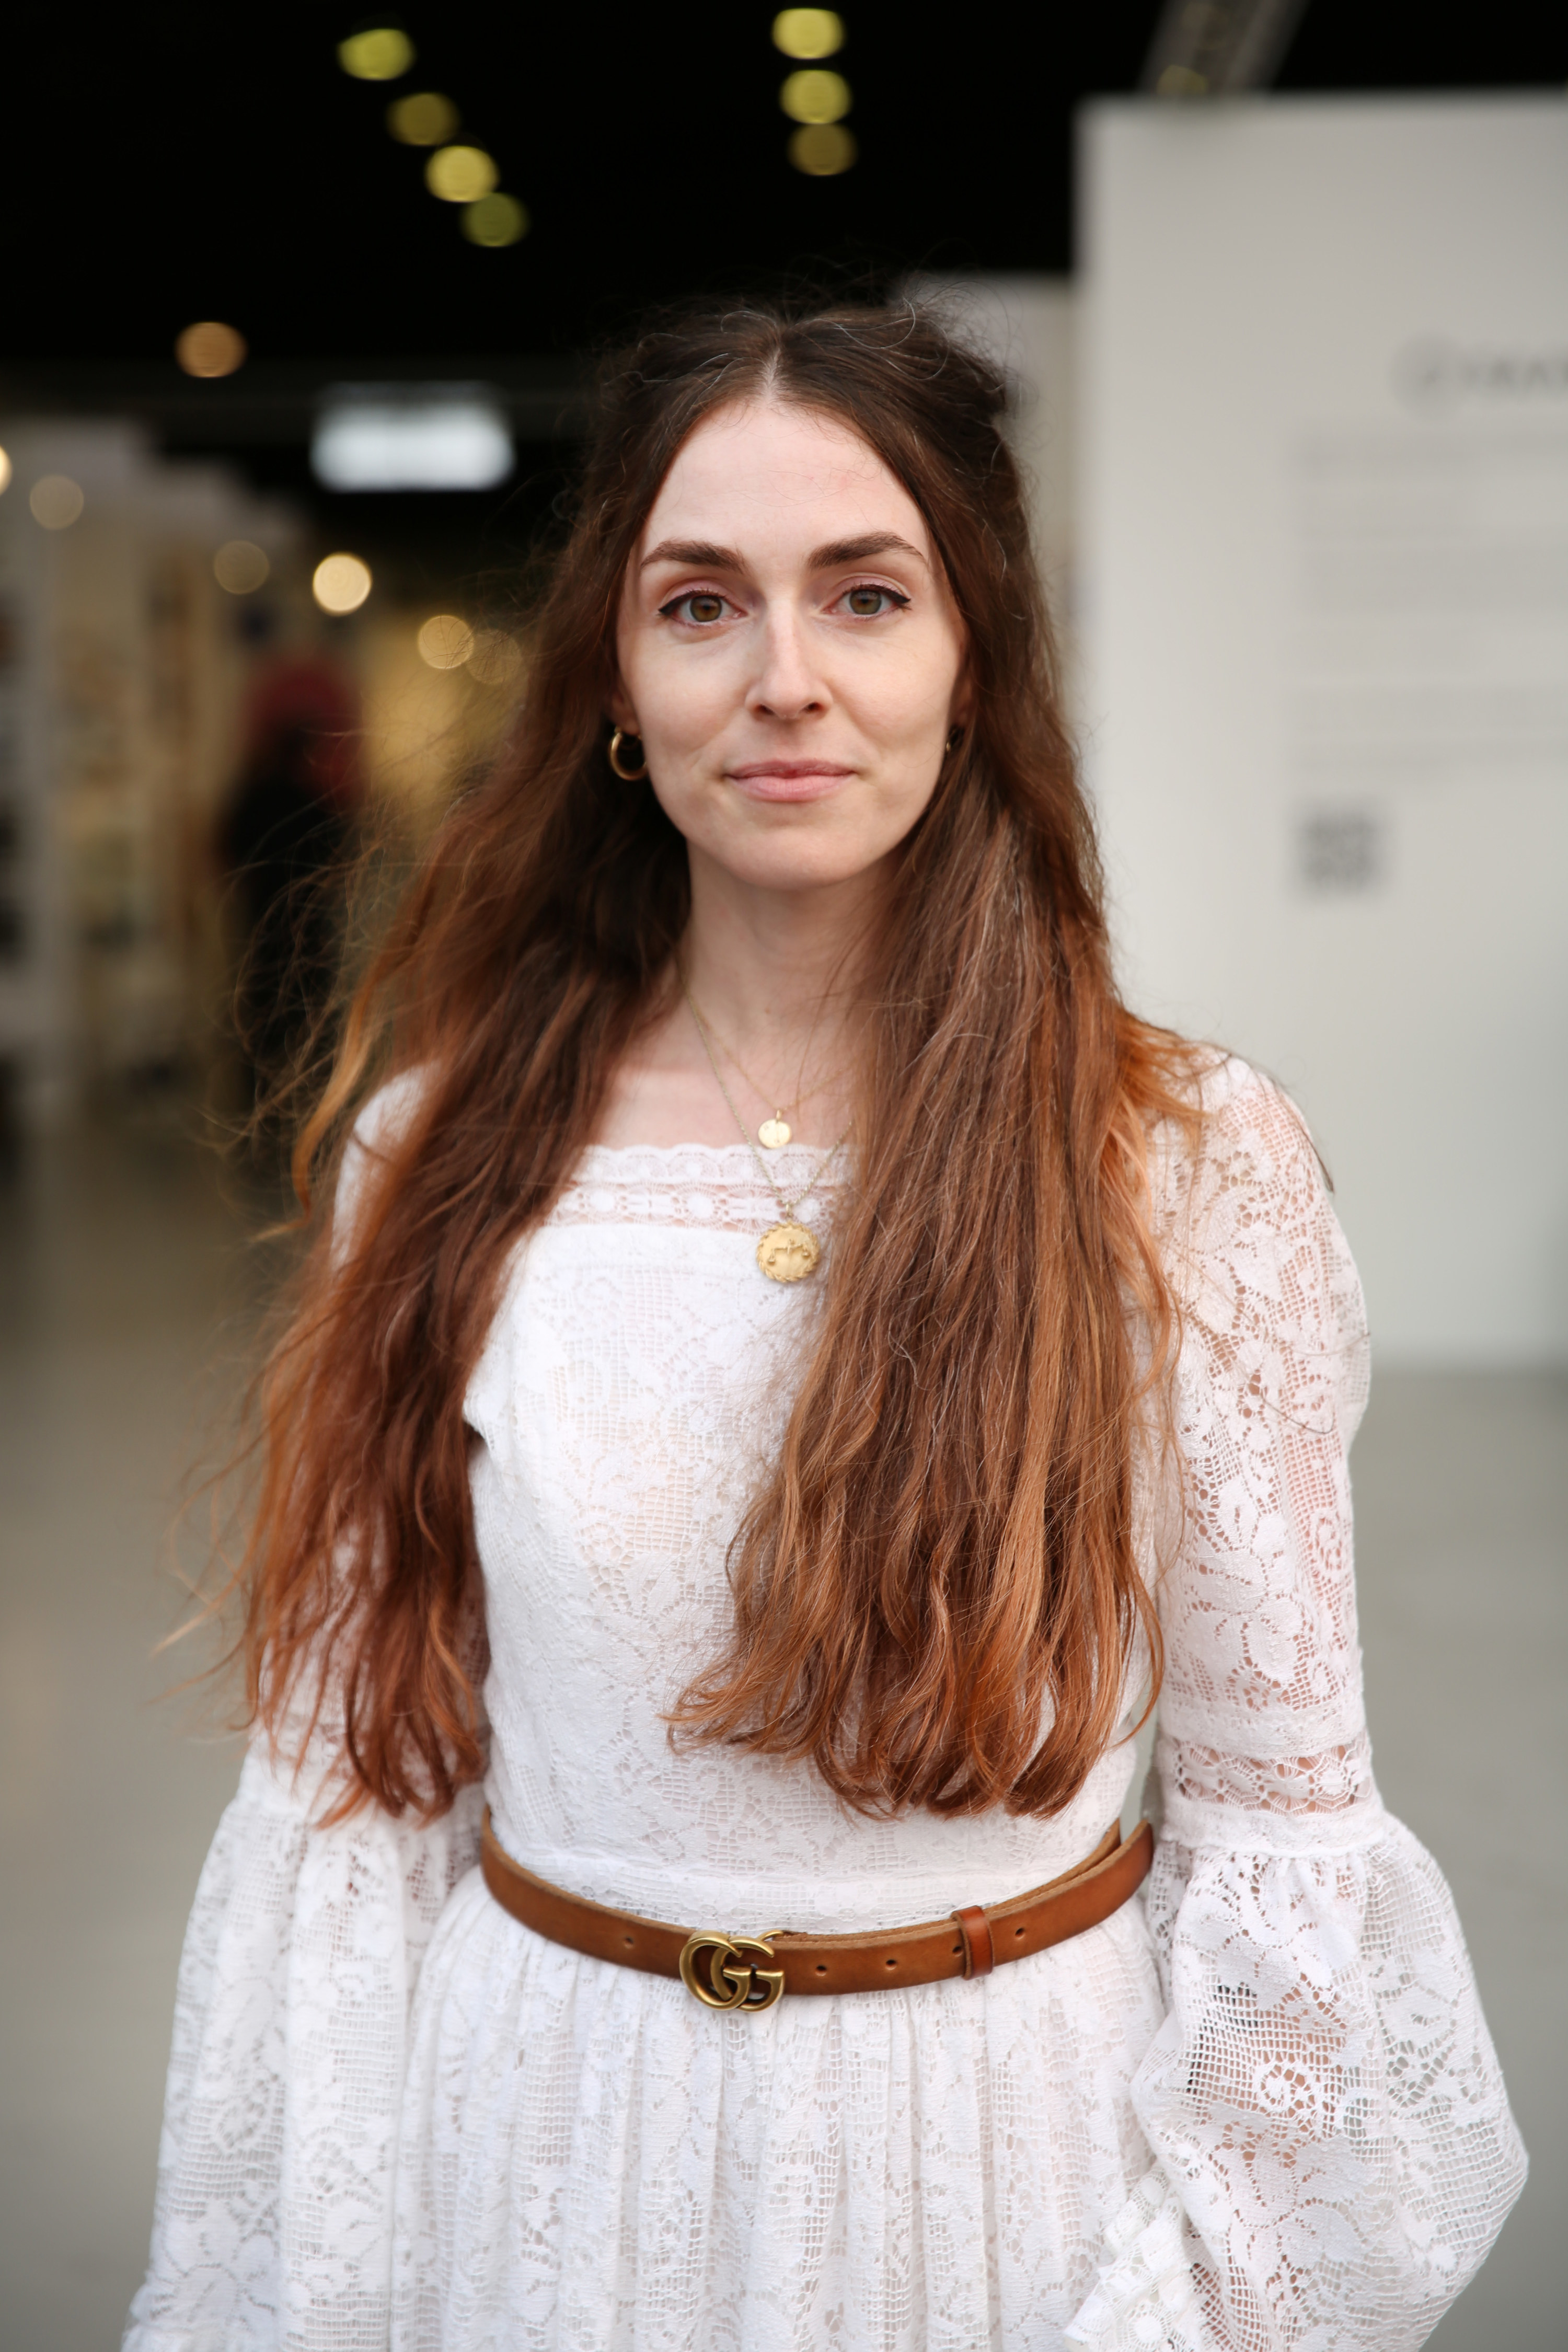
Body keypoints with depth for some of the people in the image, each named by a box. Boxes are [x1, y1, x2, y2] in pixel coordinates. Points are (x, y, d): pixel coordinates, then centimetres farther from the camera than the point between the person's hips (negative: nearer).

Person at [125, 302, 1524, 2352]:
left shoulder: (1195, 1167, -12)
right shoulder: (445, 1148, -7)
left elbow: (1282, 1809, -6)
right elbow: (357, 1746, -1)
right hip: (550, 2125, 2)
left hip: (1020, 2134, -1)